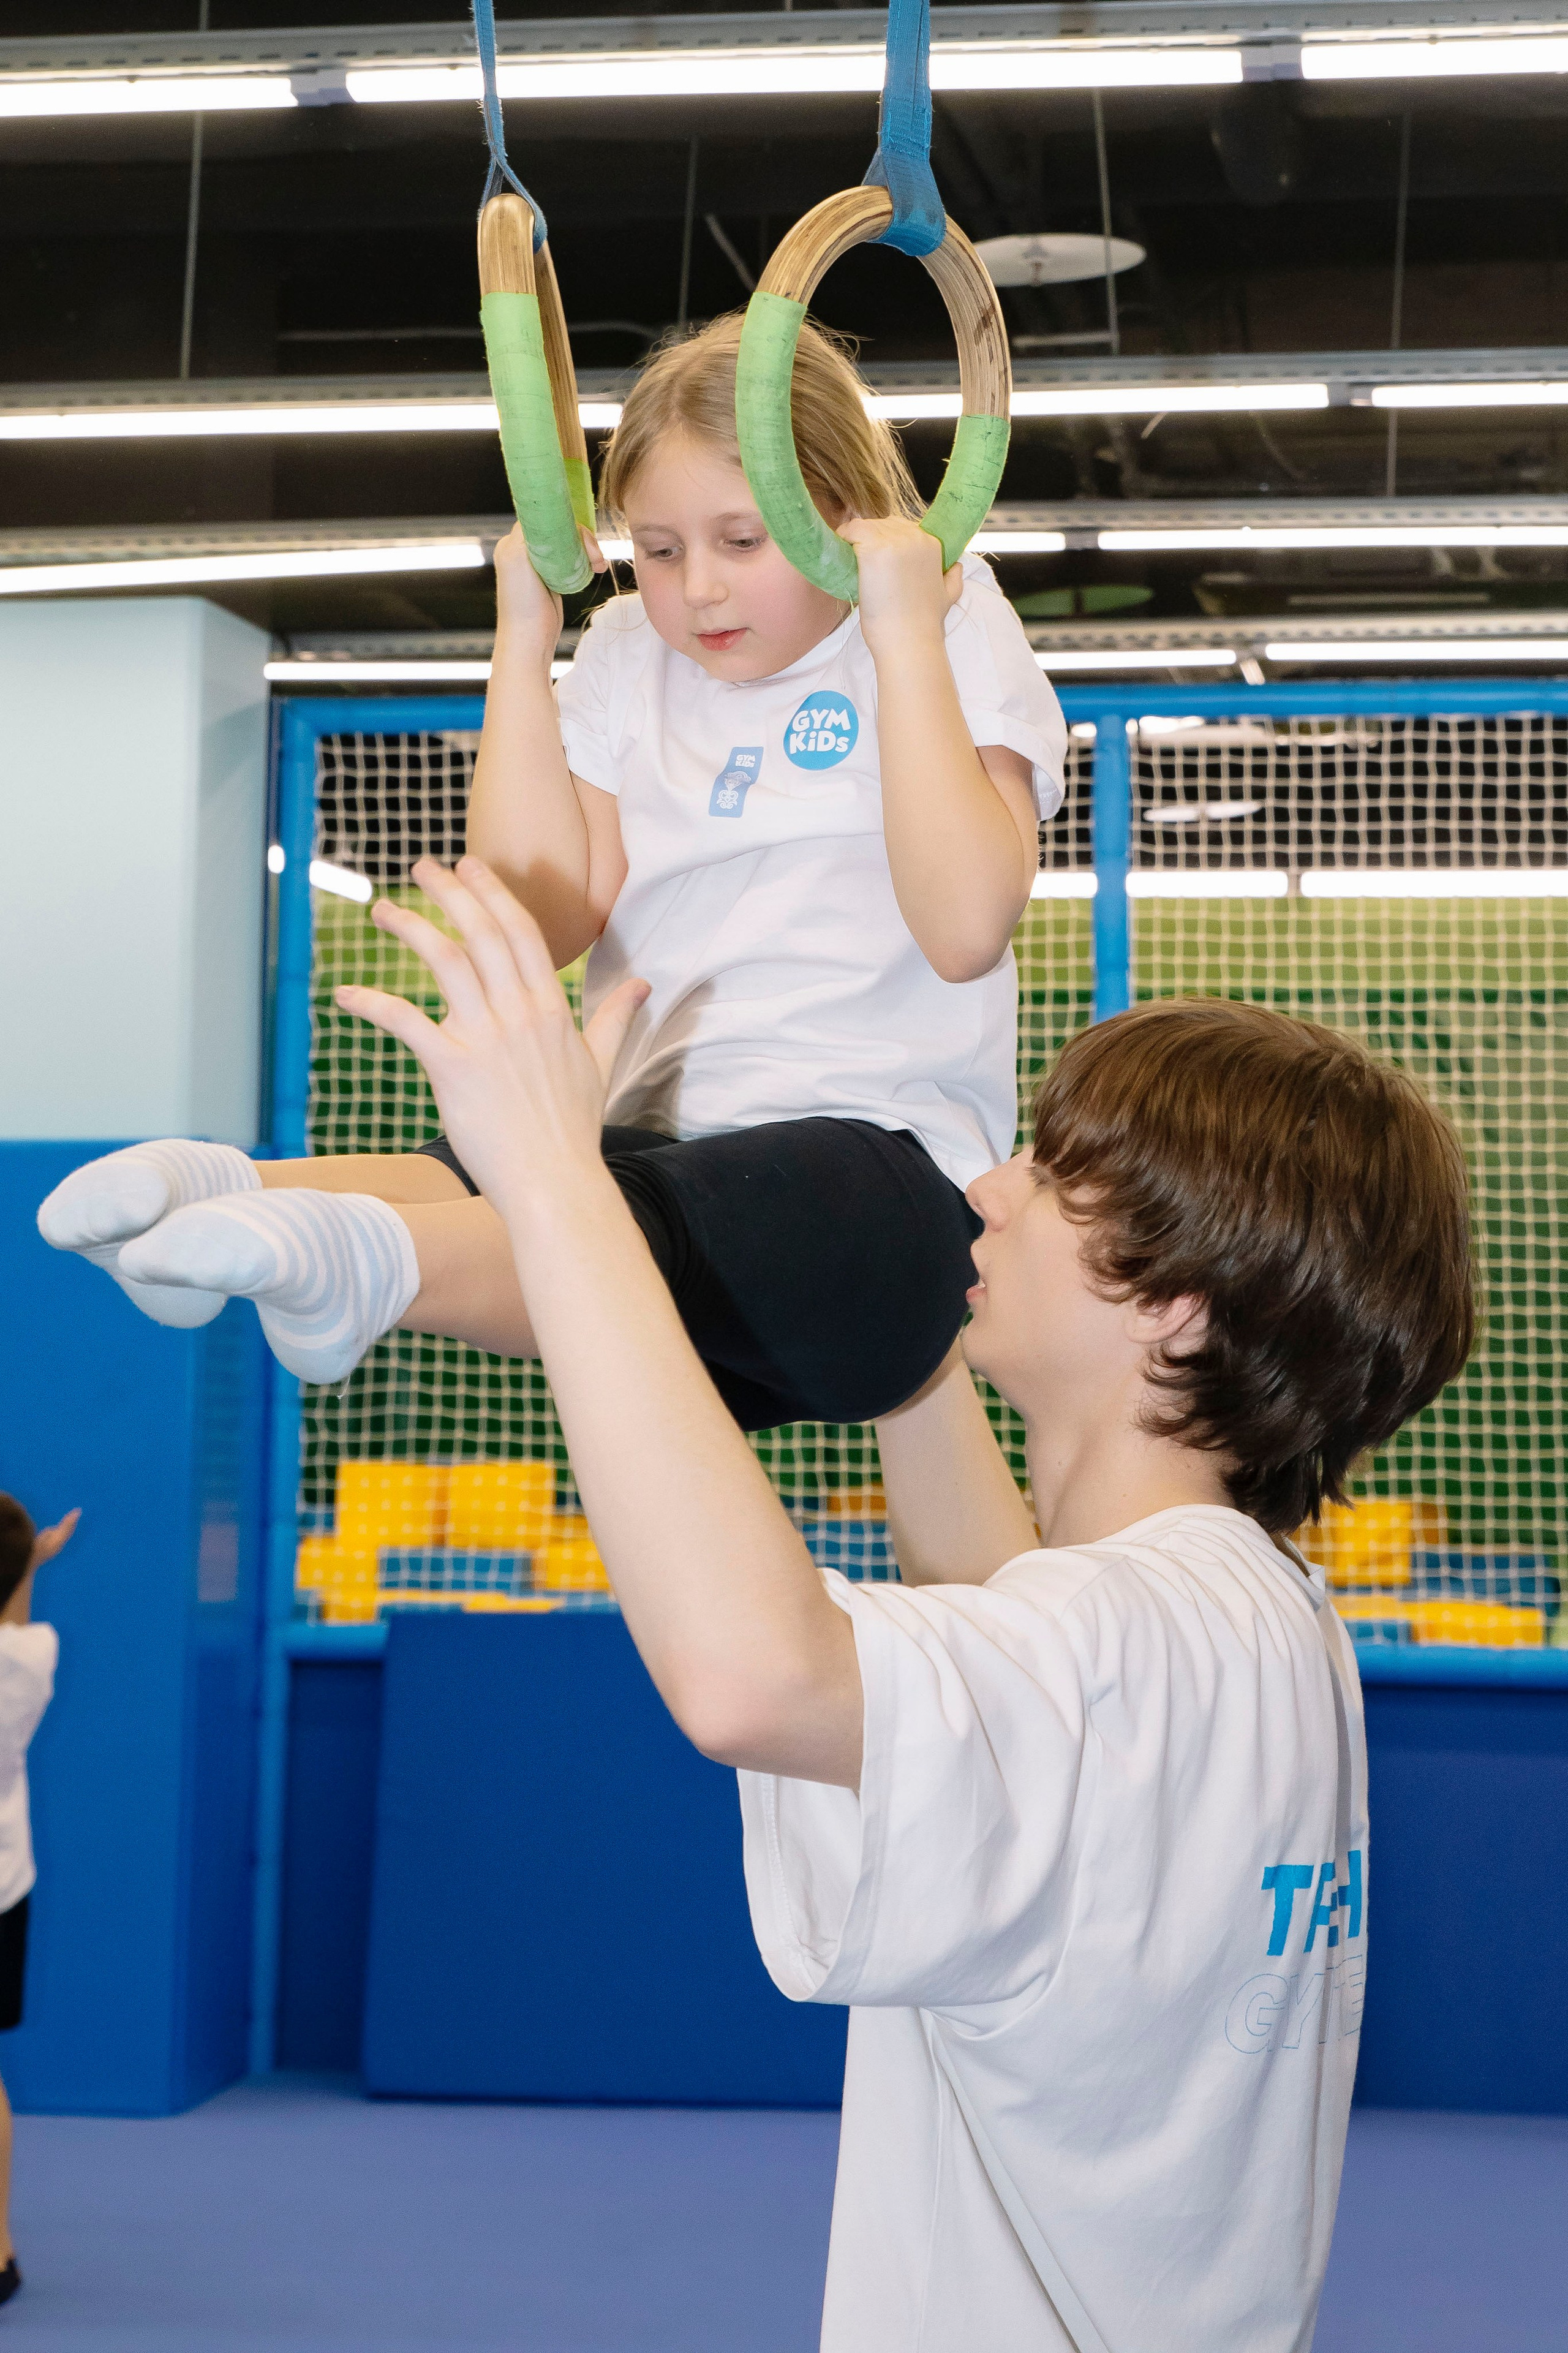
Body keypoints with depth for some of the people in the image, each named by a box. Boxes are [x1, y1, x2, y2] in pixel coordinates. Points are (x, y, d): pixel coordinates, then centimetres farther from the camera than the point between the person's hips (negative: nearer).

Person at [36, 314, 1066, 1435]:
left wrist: (906, 637, -11)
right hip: (660, 1130, 4)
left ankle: (376, 1260, -61)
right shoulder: (630, 655, 18)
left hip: (883, 1161, -4)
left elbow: (966, 928, -11)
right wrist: (524, 639, 5)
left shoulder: (955, 625, 5)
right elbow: (546, 915, 4)